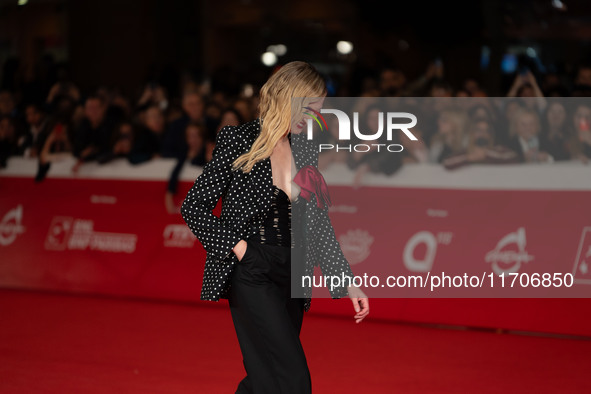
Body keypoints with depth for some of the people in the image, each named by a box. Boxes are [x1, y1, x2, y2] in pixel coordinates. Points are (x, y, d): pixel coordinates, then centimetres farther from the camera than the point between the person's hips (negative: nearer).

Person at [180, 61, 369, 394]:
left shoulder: (306, 150, 9)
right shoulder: (238, 142, -7)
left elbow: (319, 223, 13)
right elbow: (194, 207, -3)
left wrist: (348, 283, 8)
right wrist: (236, 245, -12)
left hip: (292, 275, 6)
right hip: (252, 272, -6)